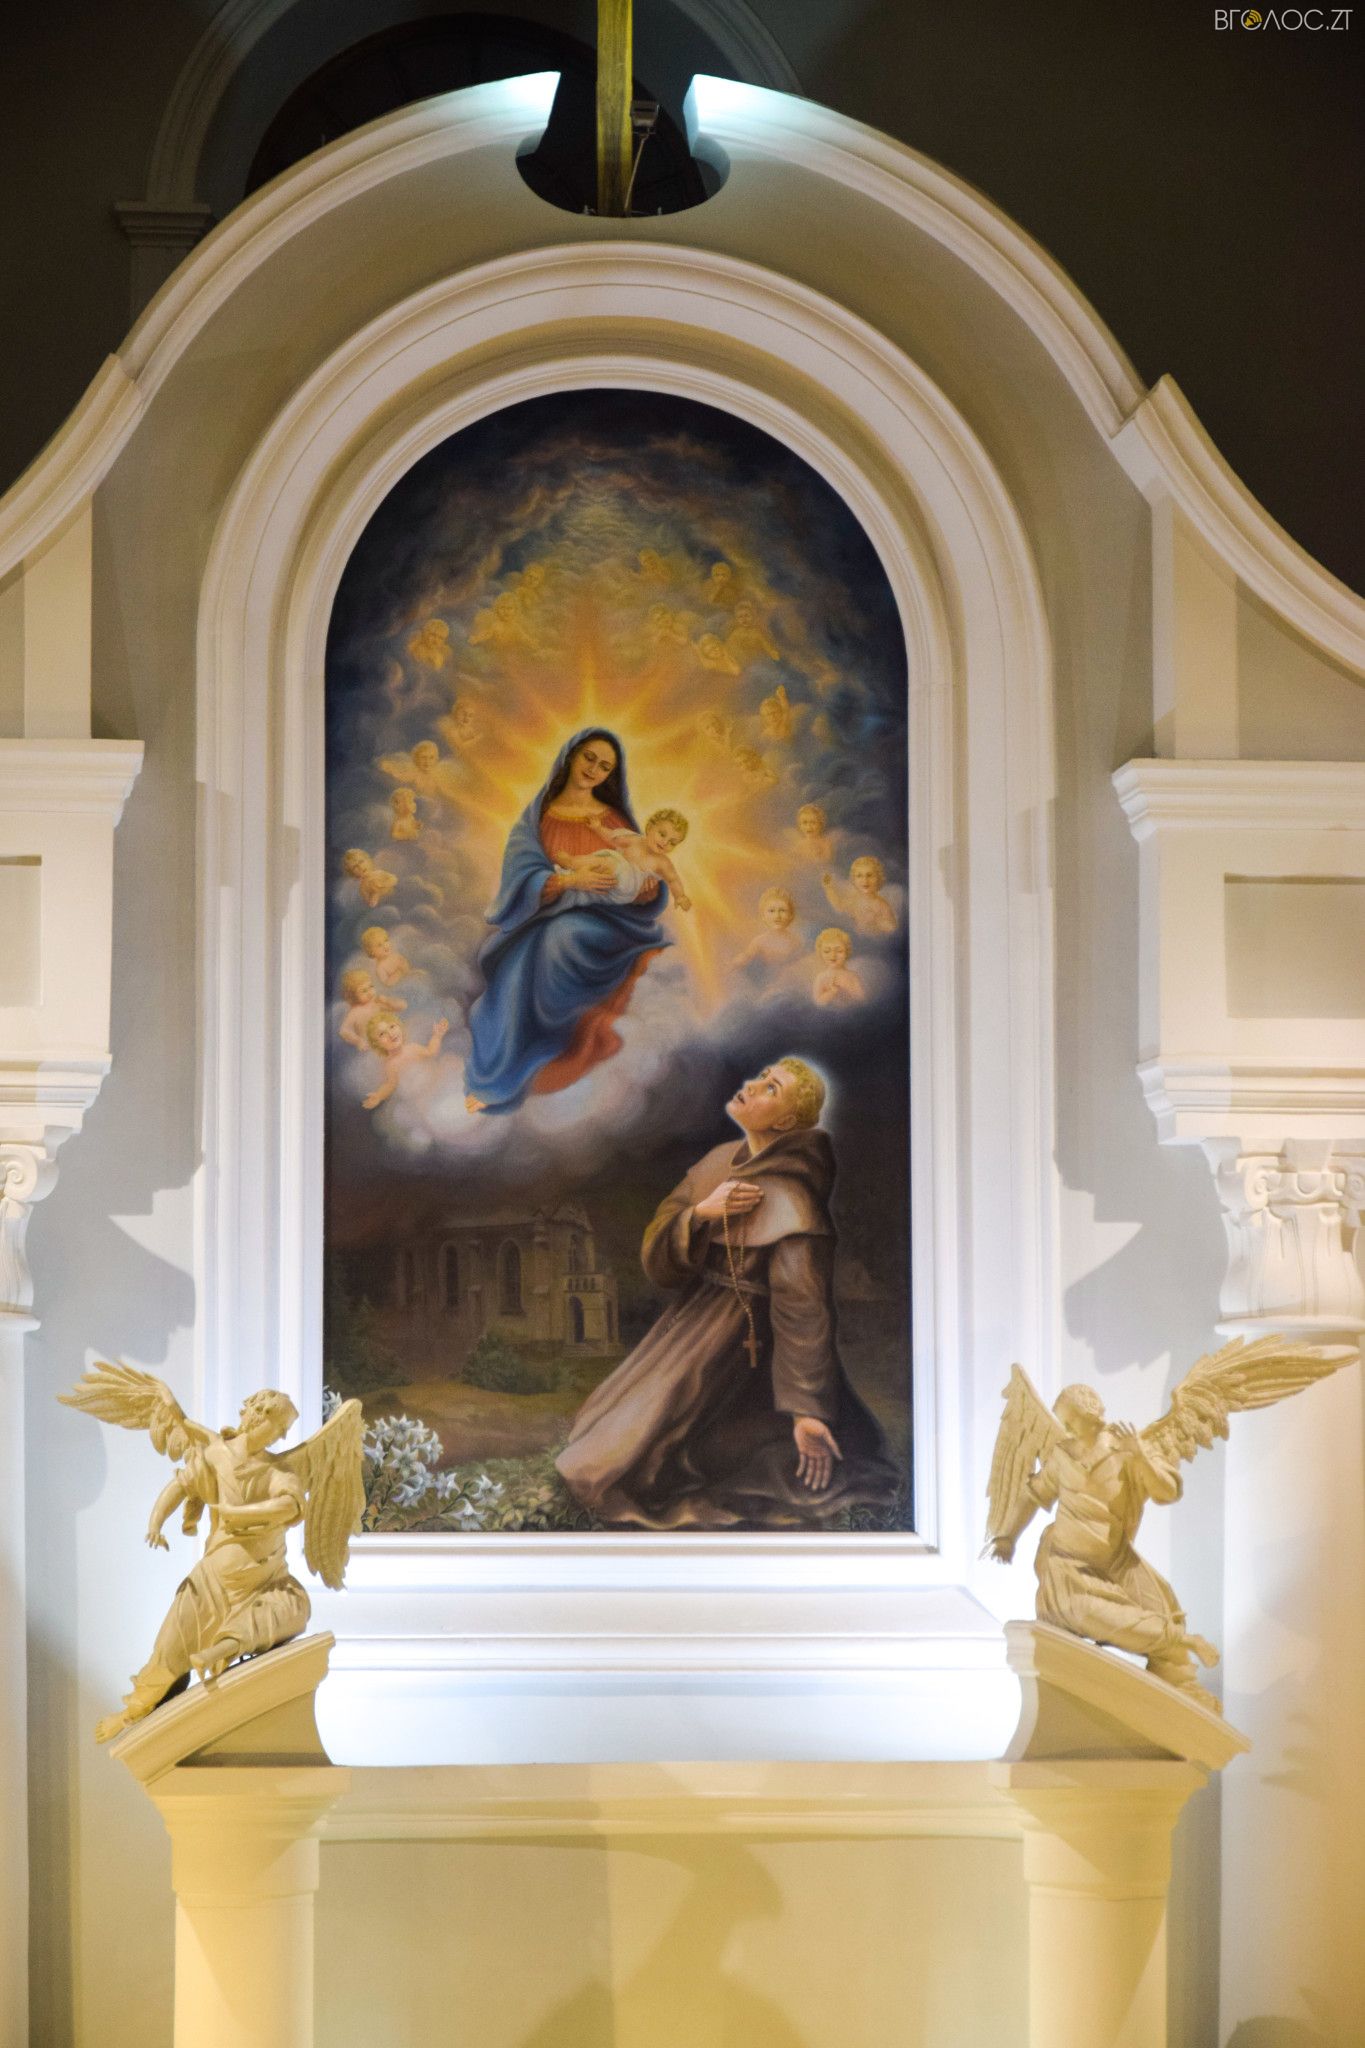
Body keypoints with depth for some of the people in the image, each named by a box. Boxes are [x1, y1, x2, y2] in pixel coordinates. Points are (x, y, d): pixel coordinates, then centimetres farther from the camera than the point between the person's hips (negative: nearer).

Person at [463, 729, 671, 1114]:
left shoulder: (616, 820, 10)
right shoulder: (535, 819, 6)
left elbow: (643, 885, 5)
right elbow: (522, 883, -8)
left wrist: (649, 889, -19)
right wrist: (569, 881, -26)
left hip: (602, 924, 2)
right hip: (544, 921, -2)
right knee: (522, 975, -24)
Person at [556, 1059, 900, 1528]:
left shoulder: (788, 1198, -22)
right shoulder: (723, 1160, 3)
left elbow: (801, 1309, -27)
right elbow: (655, 1251, 0)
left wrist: (805, 1411, -31)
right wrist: (700, 1213, -22)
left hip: (732, 1351, -9)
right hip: (689, 1324, 9)